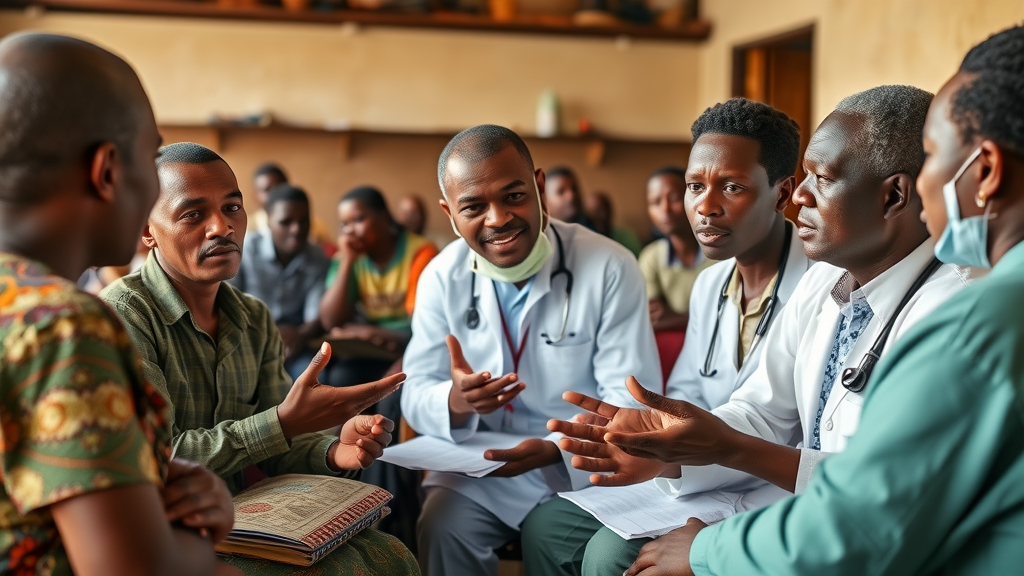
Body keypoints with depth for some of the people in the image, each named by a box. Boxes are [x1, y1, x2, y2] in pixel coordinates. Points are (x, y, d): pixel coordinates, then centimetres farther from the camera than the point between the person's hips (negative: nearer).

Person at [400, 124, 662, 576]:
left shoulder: (610, 268, -14)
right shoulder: (441, 278, -5)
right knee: (441, 529, -22)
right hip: (483, 464, 2)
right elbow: (416, 395, -3)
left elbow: (632, 402, -14)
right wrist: (455, 401, -27)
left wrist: (558, 447, -31)